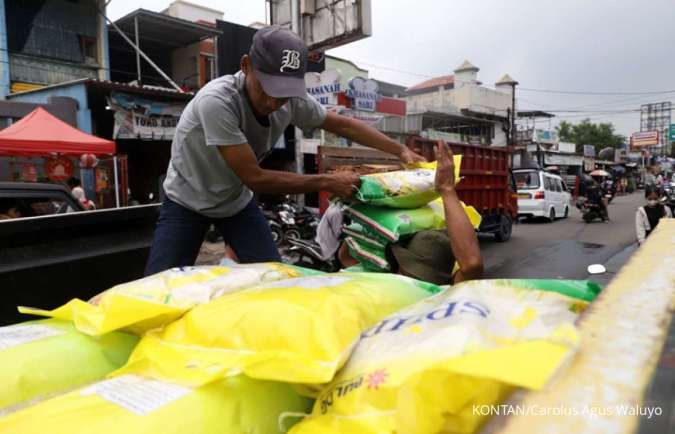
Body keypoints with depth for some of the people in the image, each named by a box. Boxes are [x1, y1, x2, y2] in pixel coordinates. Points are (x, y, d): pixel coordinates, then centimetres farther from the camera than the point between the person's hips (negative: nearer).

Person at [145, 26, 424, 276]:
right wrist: (327, 182, -26)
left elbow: (343, 125, -1)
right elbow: (255, 178, -32)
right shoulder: (217, 101, -35)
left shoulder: (293, 100, -17)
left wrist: (401, 151, -4)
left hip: (237, 202, 5)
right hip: (187, 202, -4)